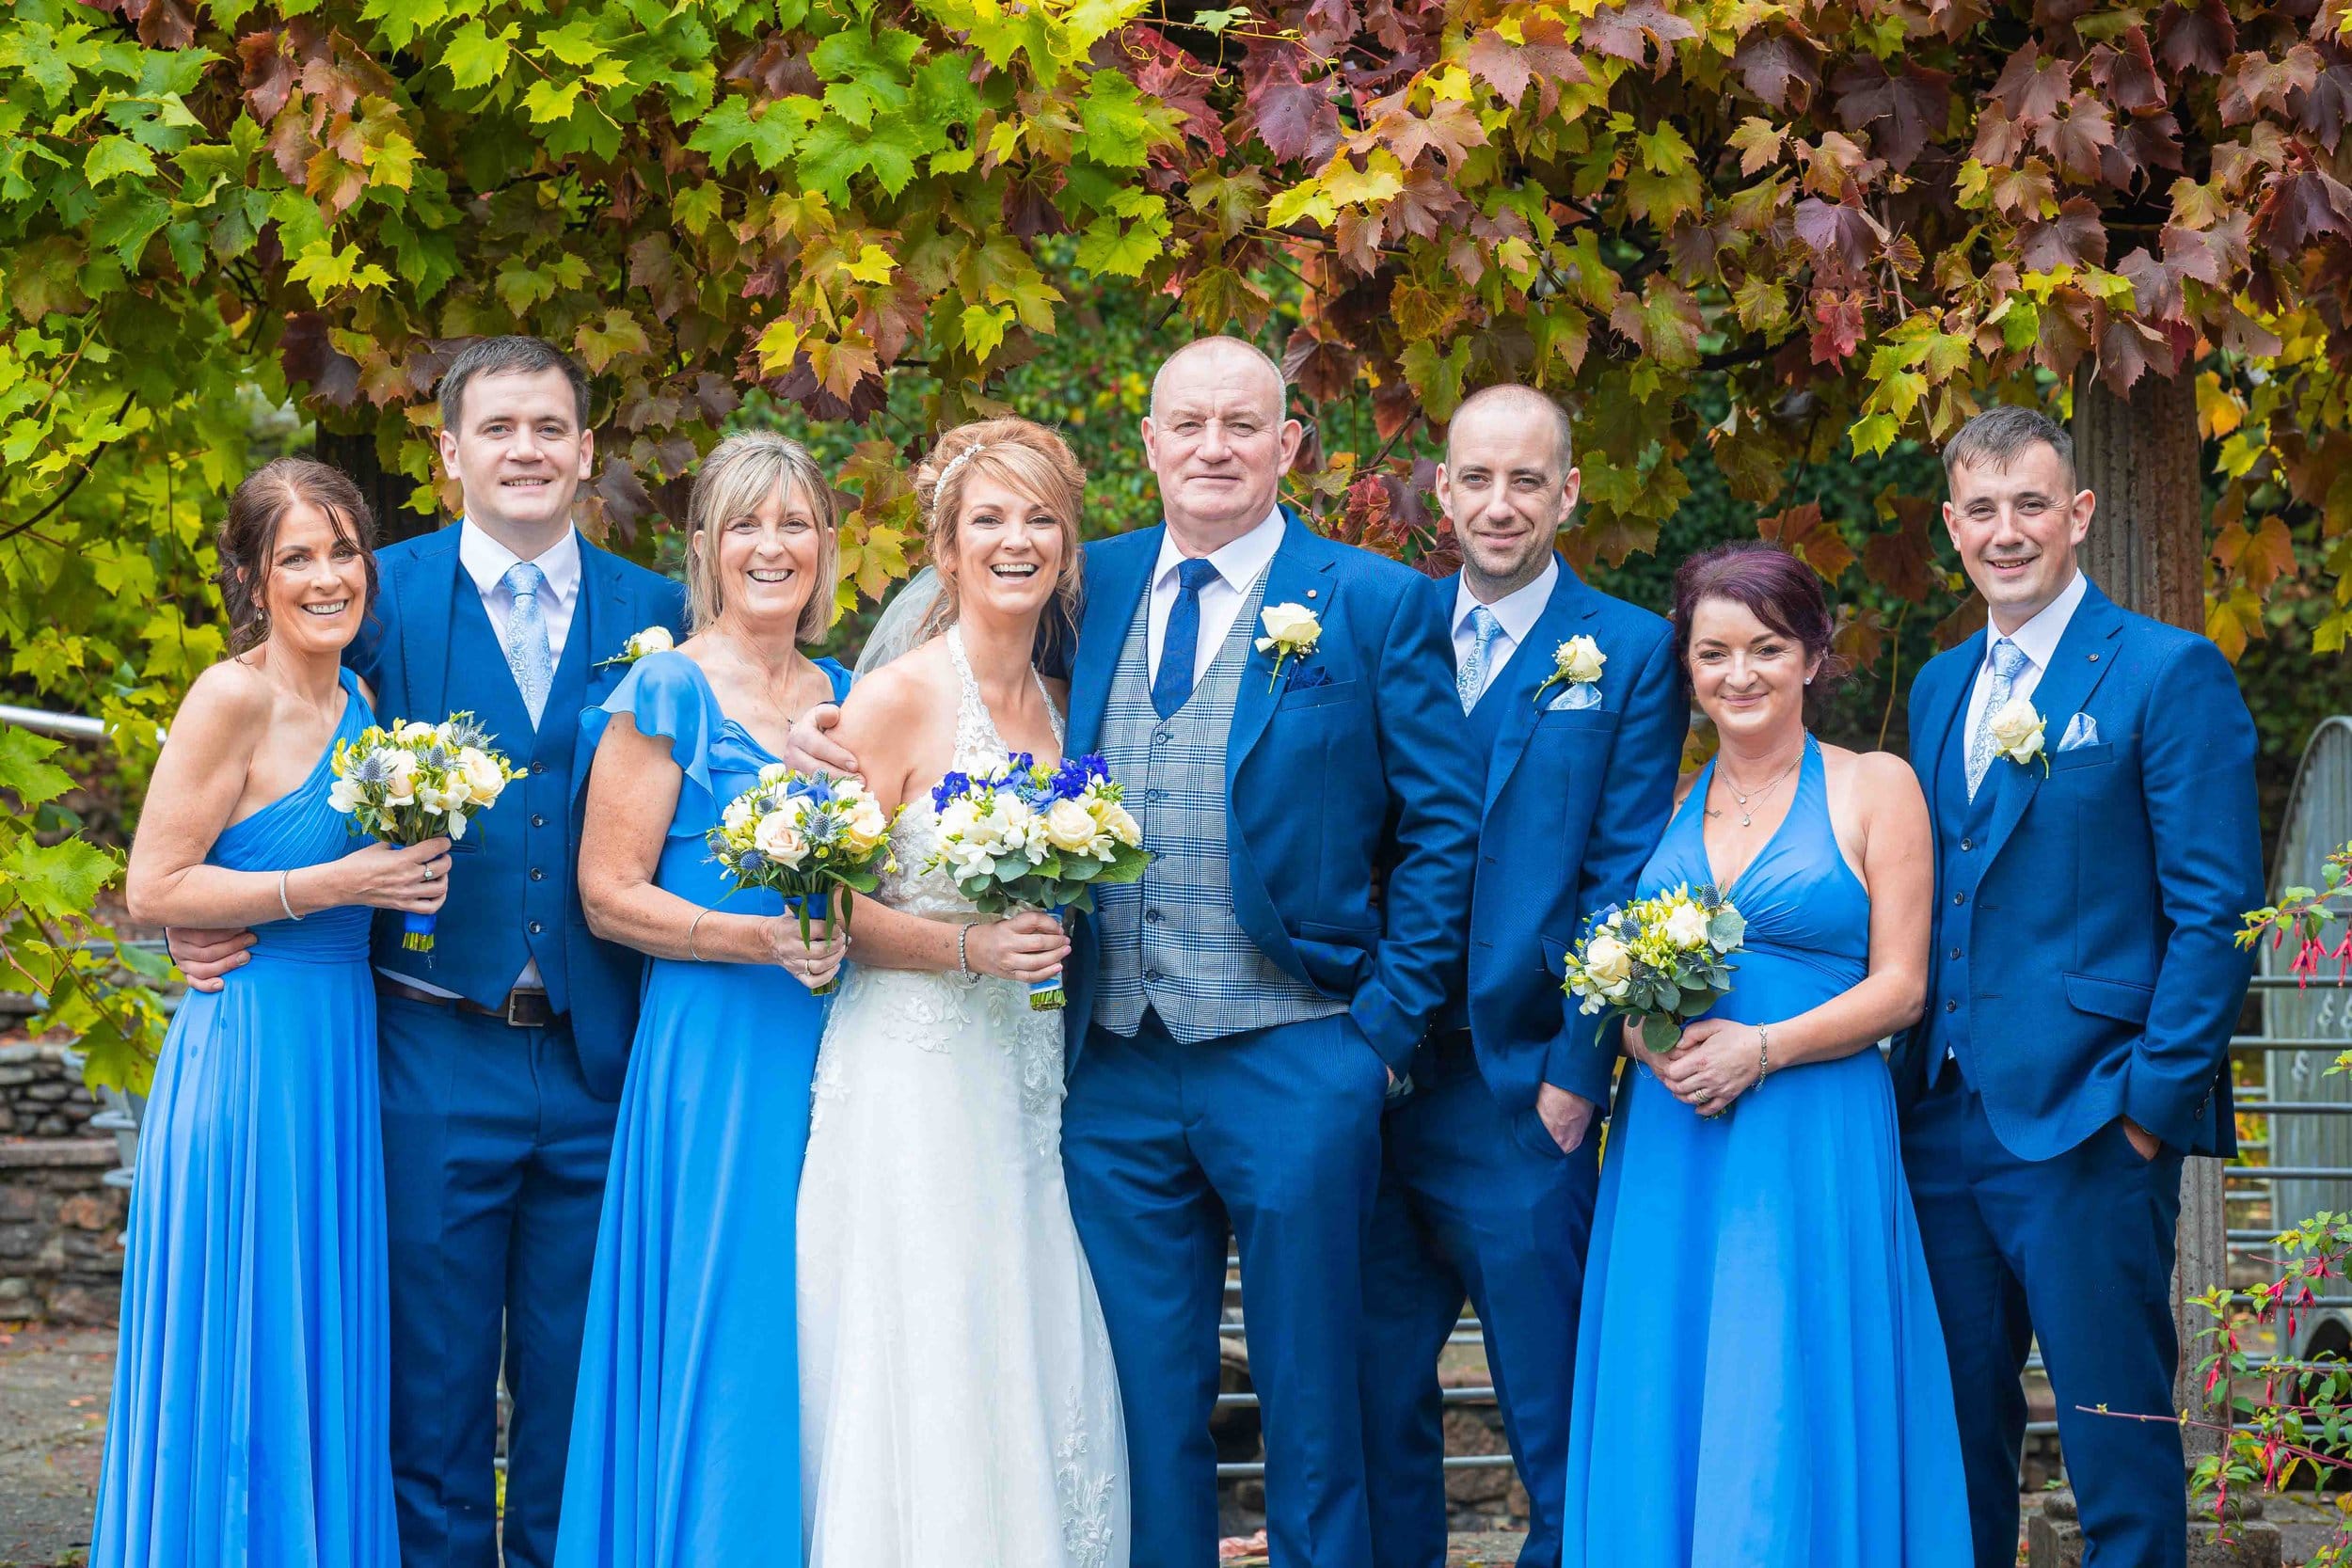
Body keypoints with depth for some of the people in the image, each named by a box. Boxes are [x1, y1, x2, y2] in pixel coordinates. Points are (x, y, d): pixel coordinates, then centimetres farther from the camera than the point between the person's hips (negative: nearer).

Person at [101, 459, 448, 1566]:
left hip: (340, 1052, 8)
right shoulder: (236, 696, -11)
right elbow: (152, 890, -15)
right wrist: (331, 884, -17)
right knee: (239, 1359, -2)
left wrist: (403, 876, 5)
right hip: (248, 1048, -8)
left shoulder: (357, 701, 12)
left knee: (322, 1363, 11)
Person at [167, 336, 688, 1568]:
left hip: (597, 1061, 2)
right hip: (437, 1060, -2)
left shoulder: (653, 614, 7)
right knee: (433, 1382, 5)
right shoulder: (380, 597, 1)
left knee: (577, 1387, 9)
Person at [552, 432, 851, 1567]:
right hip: (714, 1050, -5)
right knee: (722, 1350, -6)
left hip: (836, 1048, 5)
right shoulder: (667, 691, -3)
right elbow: (609, 892, -8)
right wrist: (759, 939, -20)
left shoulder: (847, 699, 14)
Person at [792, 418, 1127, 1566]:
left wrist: (1066, 931, 4)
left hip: (1029, 1086, 6)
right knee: (925, 1383, -7)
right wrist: (968, 946, -19)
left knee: (1041, 1379, 3)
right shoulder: (895, 699, -6)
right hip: (915, 1079, -6)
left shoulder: (1061, 711, 13)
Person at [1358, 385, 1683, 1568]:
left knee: (1553, 1415, 3)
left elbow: (1623, 882, -4)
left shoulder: (1631, 653, 0)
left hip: (1517, 1093, -3)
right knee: (1374, 1404, 10)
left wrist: (1577, 1074, -10)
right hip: (1378, 1077, 4)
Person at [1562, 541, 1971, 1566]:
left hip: (1814, 1146, -4)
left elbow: (1898, 985, -2)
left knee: (1789, 1429, -7)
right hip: (1667, 1149, 4)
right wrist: (1651, 1046, -8)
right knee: (1664, 1423, 1)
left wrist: (1760, 1049, -15)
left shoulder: (1875, 787, 3)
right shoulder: (1665, 805, 13)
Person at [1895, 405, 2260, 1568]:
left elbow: (2215, 912, -9)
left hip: (2085, 1126, -6)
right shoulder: (1941, 688, 16)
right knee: (1957, 1440, 11)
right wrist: (1909, 1079, 9)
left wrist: (2157, 1097, -14)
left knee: (2117, 1449, -4)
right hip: (1943, 1124, 7)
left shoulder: (2170, 674, -4)